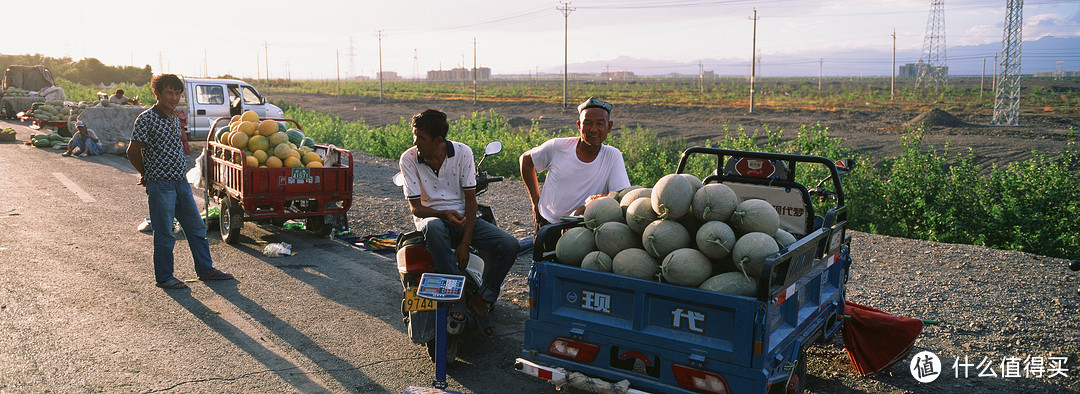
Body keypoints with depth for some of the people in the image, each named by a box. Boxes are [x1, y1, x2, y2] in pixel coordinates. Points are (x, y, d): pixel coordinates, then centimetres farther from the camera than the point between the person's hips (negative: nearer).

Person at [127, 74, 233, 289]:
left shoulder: (175, 119, 12)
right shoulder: (147, 119, -12)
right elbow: (133, 152, -10)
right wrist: (147, 174, 2)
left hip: (181, 183, 8)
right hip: (160, 186, -7)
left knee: (197, 228, 12)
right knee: (164, 234, 1)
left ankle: (205, 269, 24)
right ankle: (164, 278, 14)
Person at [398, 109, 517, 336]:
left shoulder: (462, 152, -6)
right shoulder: (408, 159, -7)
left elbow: (471, 200, -5)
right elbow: (415, 207, -6)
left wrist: (465, 244, -16)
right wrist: (444, 214, -28)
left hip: (462, 217, 2)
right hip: (430, 217, -2)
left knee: (509, 245, -21)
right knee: (434, 228, -42)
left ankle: (482, 300, -5)